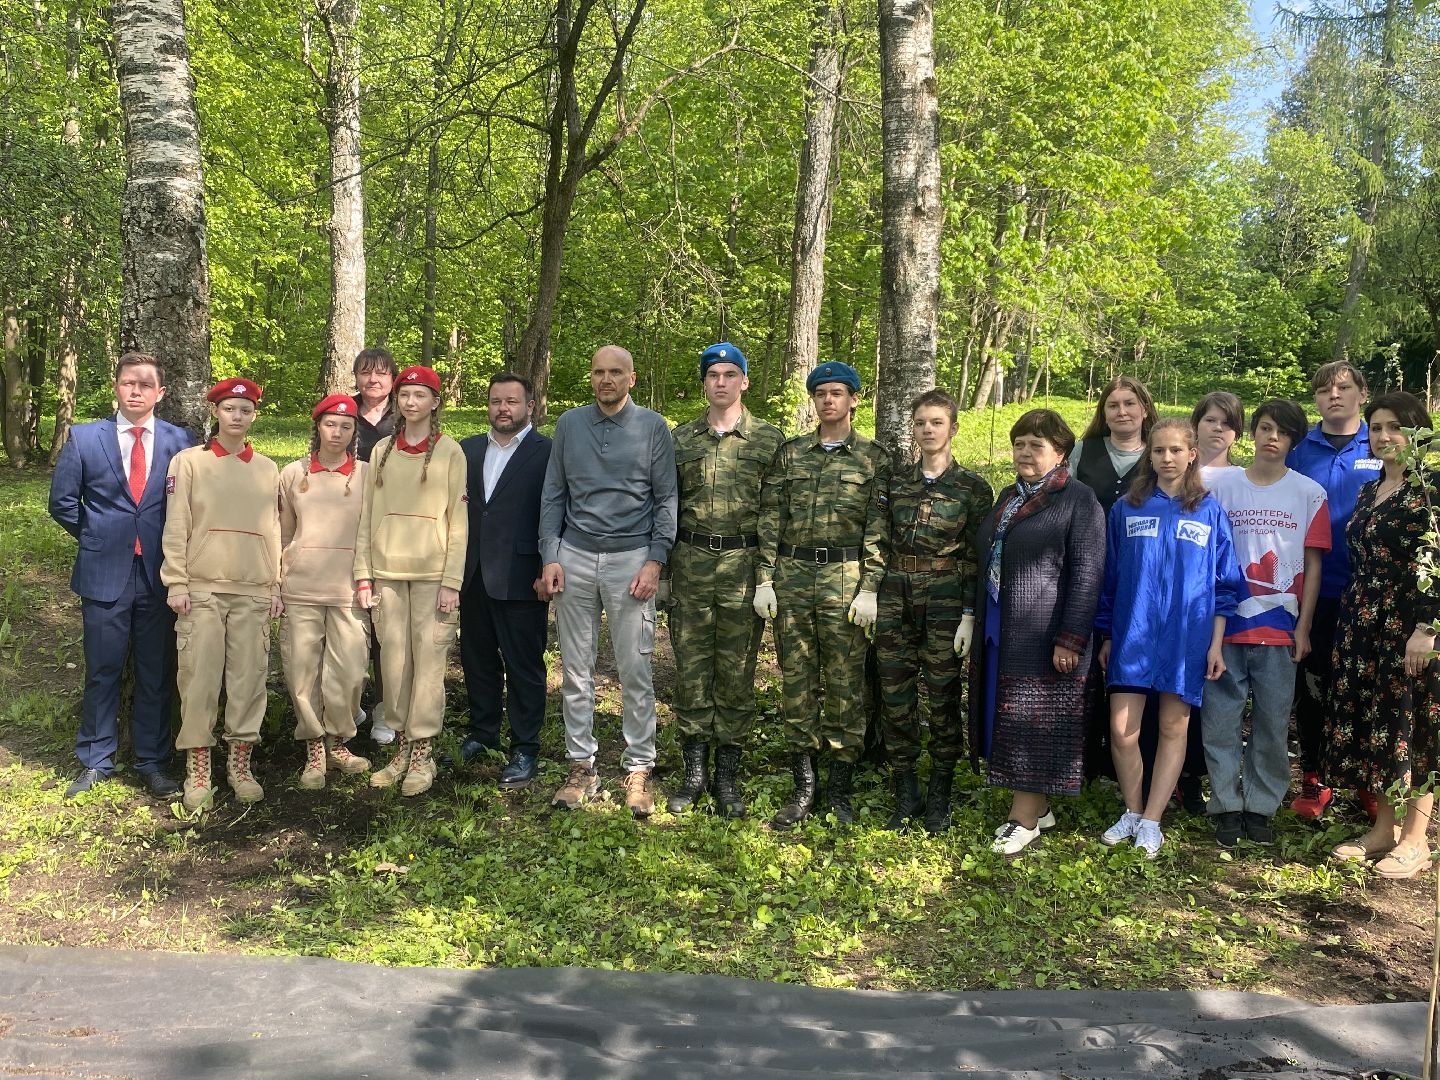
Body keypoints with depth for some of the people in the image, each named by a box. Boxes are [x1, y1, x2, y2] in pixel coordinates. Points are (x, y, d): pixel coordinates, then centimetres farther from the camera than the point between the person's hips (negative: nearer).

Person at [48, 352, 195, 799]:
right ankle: (96, 762, 22)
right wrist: (98, 539, 8)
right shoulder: (84, 438, 2)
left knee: (156, 673, 8)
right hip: (105, 574, 0)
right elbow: (63, 502, 8)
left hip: (160, 574, 0)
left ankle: (153, 762, 20)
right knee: (102, 672, 8)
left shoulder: (180, 441, 1)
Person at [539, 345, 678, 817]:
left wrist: (655, 561, -7)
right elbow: (553, 495, 10)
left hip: (631, 560, -2)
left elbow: (666, 499, 2)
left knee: (635, 671, 0)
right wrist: (550, 556, 1)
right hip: (575, 559, 2)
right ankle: (581, 766, 16)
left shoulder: (652, 426, 3)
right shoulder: (569, 424, 9)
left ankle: (639, 769, 10)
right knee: (576, 670, 5)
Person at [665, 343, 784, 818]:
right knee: (691, 668, 5)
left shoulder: (770, 439, 2)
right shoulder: (681, 439, 8)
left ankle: (727, 775, 16)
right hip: (690, 564, 2)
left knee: (736, 671, 4)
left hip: (744, 565, -2)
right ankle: (694, 773, 17)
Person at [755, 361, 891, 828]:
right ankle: (803, 787, 15)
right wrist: (765, 579, 1)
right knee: (796, 681, 6)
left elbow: (877, 528, -1)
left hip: (844, 578, -2)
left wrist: (869, 589, -9)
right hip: (792, 575, 3)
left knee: (844, 683, 1)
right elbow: (770, 518, 8)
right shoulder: (790, 452, 11)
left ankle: (840, 788, 13)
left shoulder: (873, 457, 4)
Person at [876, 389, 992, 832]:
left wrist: (970, 614, -9)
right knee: (894, 693, 4)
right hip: (895, 596, 3)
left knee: (943, 694, 2)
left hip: (945, 599, -3)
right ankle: (906, 794, 16)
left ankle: (939, 796, 16)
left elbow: (977, 557, -3)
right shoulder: (895, 481, 10)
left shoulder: (973, 488, 0)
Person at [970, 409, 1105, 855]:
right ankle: (1035, 806, 22)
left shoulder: (1077, 500, -8)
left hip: (1044, 635, -8)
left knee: (1036, 724, -2)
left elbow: (1087, 575, -14)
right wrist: (980, 625, 15)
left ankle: (1025, 818, 5)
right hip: (999, 634, 8)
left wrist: (1070, 640, -18)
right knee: (1009, 720, 11)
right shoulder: (1007, 498, 16)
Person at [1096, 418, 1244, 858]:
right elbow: (1109, 576, 9)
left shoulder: (1209, 512, 3)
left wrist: (1216, 644, 0)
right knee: (1121, 730, -3)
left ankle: (1151, 822, 14)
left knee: (1173, 728, 4)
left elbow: (1224, 585, 5)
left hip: (1185, 637, 0)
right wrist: (1106, 636, 8)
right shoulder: (1127, 509, 5)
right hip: (1132, 635, 1)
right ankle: (1132, 811, 17)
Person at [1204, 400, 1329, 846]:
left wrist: (1303, 627, 0)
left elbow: (1313, 564, 5)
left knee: (1273, 724, 5)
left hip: (1278, 627, 0)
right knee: (1221, 721, 3)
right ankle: (1227, 806, 14)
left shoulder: (1309, 494, 4)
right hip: (1225, 623, 0)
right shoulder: (1221, 486, 3)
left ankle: (1261, 807, 18)